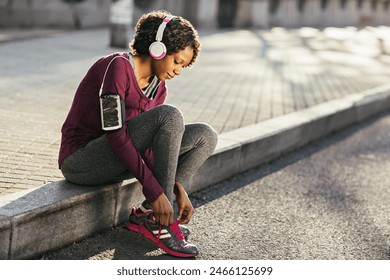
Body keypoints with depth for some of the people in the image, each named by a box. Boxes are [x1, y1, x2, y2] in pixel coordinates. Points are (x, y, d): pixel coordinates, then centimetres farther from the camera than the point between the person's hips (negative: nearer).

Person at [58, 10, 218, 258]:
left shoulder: (159, 86, 7)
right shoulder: (118, 66, -18)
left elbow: (148, 143, 5)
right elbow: (115, 134, -25)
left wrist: (178, 188, -8)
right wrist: (155, 190, -27)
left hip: (115, 160, 8)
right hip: (80, 161, -8)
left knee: (205, 136, 0)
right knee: (170, 116, -27)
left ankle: (146, 214, -7)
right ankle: (159, 222, -19)